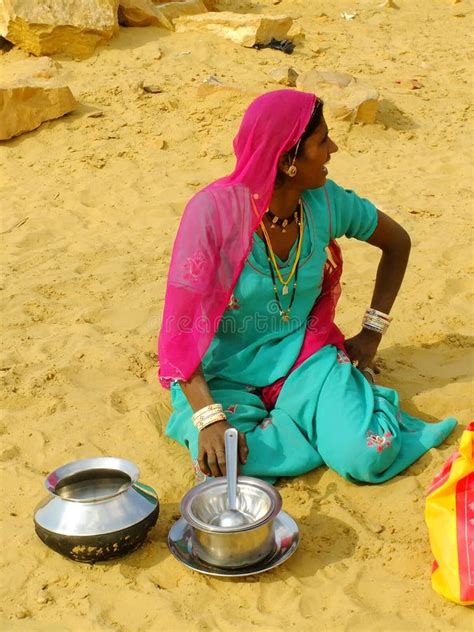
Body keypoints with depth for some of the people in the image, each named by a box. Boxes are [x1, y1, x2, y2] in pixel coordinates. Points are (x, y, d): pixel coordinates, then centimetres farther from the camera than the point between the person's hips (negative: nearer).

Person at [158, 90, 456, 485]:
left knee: (368, 458, -23)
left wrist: (373, 331, 6)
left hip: (304, 356, 2)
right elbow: (180, 325, -21)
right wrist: (209, 418, -30)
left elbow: (397, 242, 12)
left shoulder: (326, 201, -9)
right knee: (222, 467, -30)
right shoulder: (214, 210, -21)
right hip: (225, 373, -1)